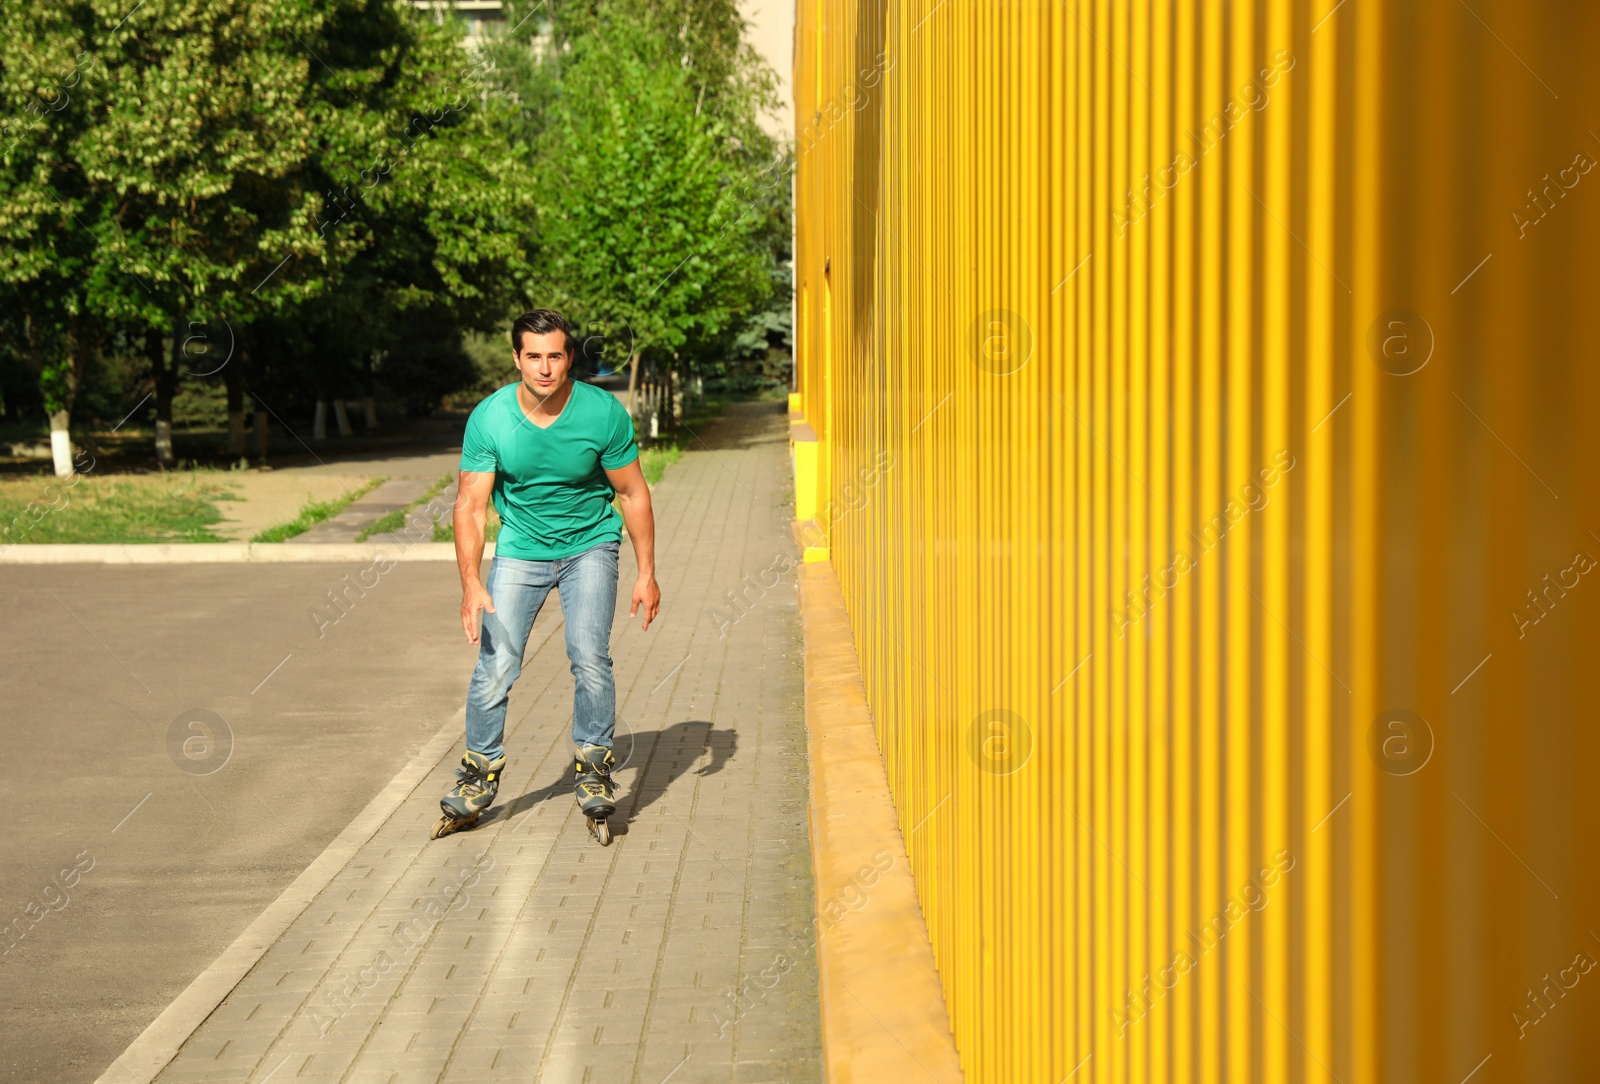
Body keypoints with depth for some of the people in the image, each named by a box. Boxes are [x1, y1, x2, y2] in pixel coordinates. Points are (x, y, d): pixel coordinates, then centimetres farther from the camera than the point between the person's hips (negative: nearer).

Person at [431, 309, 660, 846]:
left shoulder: (604, 413, -16)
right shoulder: (489, 418, -15)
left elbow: (633, 493, -5)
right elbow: (471, 505, -13)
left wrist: (647, 574, -5)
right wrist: (471, 583, -25)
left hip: (589, 545, -1)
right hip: (520, 549, 1)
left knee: (589, 656, -18)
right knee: (494, 667, -7)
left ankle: (593, 774, 0)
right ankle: (478, 781, 13)